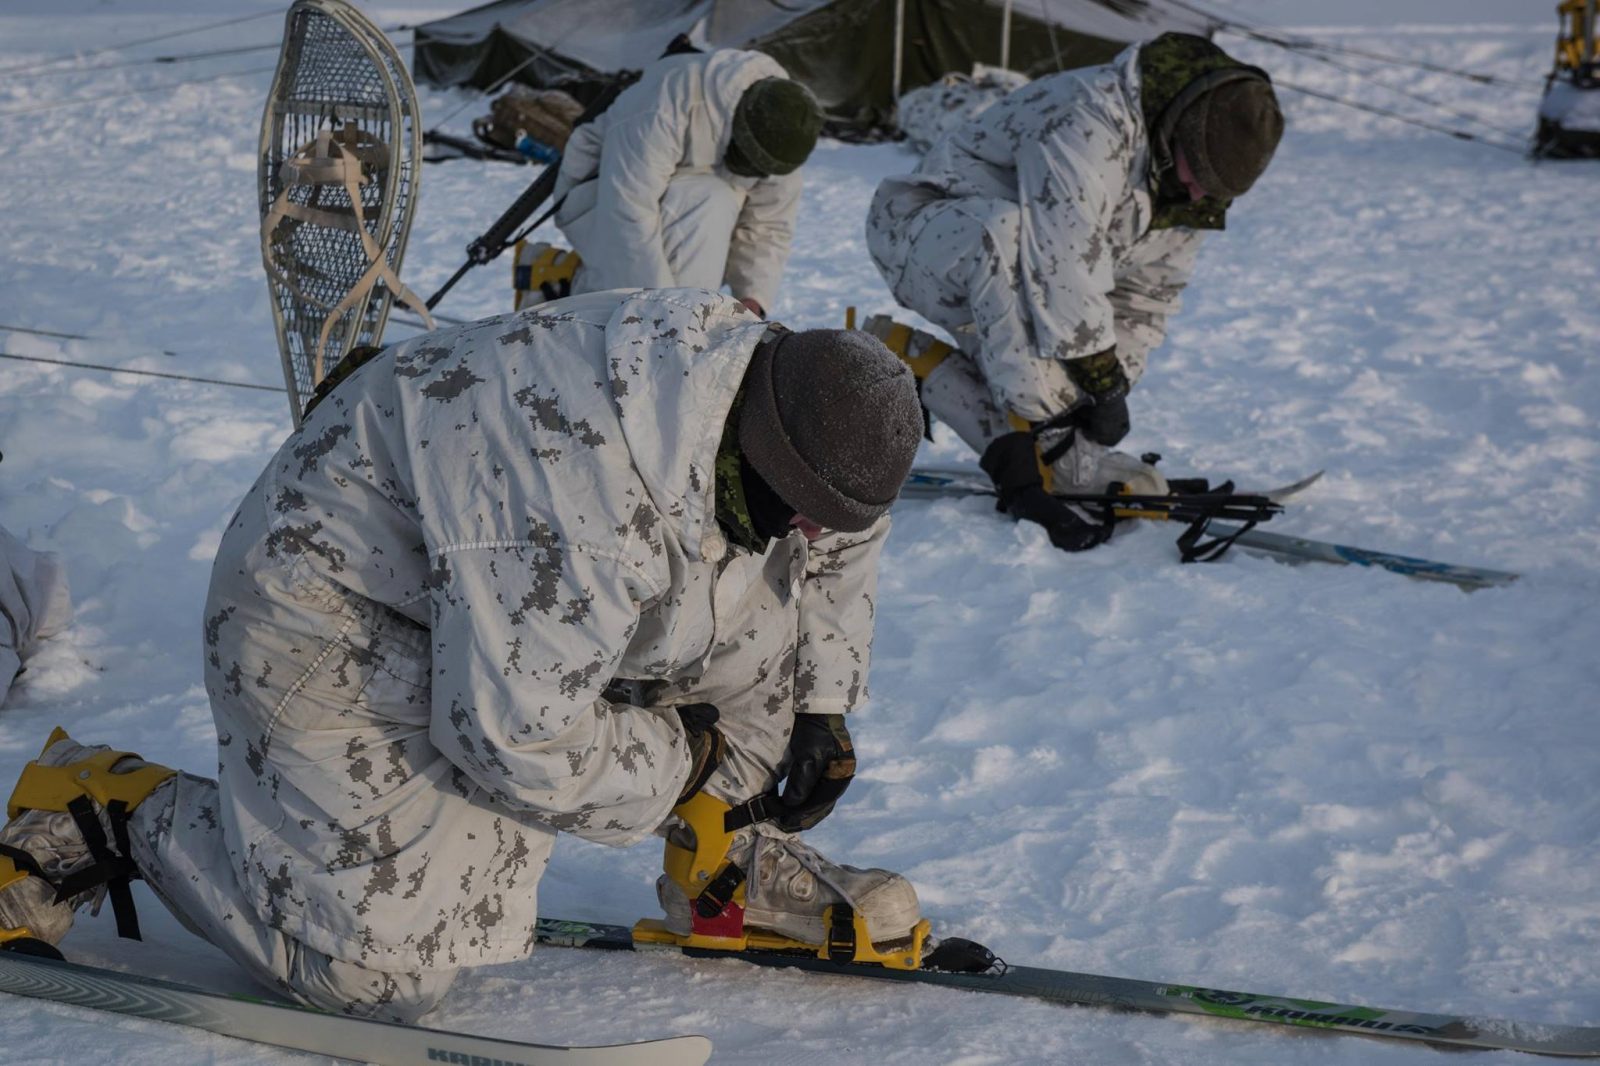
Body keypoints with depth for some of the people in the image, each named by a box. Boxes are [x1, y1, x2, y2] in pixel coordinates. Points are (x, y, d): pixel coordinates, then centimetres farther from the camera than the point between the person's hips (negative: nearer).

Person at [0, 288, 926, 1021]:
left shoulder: (771, 379, -12)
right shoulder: (585, 510, -40)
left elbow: (840, 543, 11)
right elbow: (514, 740, -32)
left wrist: (823, 707, 3)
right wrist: (676, 761, -16)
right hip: (336, 617, -8)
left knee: (757, 595, -8)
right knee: (386, 964, -13)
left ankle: (732, 862, 9)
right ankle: (108, 810, 4)